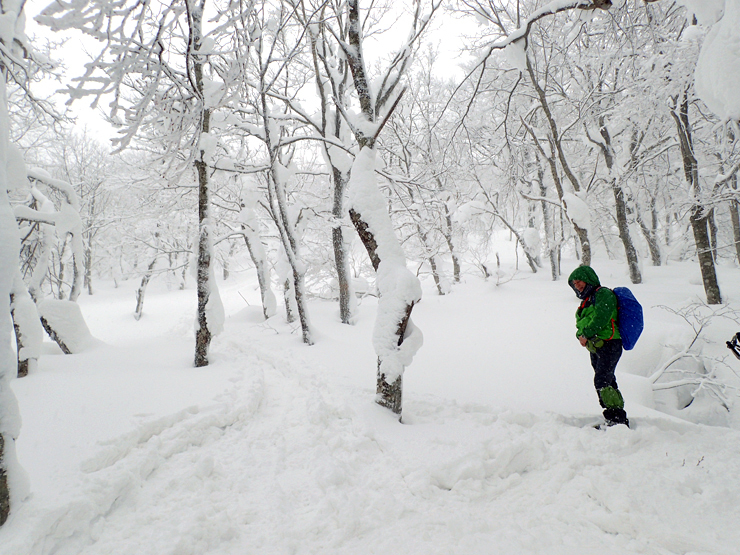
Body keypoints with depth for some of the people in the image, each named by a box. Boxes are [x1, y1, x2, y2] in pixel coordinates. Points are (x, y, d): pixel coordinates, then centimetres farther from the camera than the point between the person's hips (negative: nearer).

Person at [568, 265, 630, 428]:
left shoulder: (604, 294, -4)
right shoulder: (587, 300, 23)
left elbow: (601, 318, -18)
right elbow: (581, 323, 17)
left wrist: (586, 334, -15)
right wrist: (580, 335, -4)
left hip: (609, 345, -9)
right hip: (596, 347, 9)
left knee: (601, 381, -18)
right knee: (608, 382, 9)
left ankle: (617, 418, -17)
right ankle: (619, 418, 13)